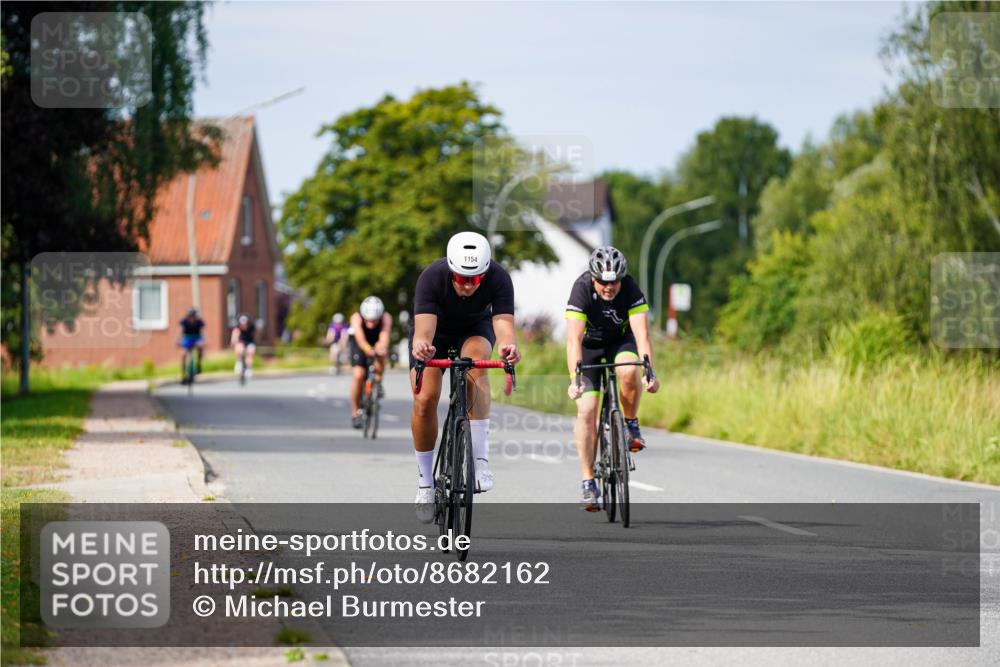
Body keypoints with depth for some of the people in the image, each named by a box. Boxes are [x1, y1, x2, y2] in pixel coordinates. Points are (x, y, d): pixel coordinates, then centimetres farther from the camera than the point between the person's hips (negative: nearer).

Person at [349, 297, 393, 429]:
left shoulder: (386, 318, -33)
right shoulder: (356, 318, -35)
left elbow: (385, 335, -51)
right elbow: (360, 338, -52)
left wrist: (382, 346, -74)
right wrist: (368, 349, -73)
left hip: (377, 343, 1)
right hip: (360, 344, -1)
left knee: (380, 353, -34)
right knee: (358, 375, -18)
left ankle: (378, 381, -7)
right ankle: (355, 412, -2)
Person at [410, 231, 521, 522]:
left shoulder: (498, 278, -32)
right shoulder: (432, 277, -35)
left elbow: (504, 323, -43)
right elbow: (423, 328, -45)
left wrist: (508, 346, -65)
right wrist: (421, 345, -68)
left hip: (475, 328, 0)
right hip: (436, 330, 0)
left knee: (476, 360, -34)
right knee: (425, 400, -17)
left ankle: (480, 459, -34)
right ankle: (425, 484, 3)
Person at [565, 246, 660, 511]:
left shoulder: (631, 289, -27)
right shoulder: (581, 290, -30)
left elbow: (641, 332, -34)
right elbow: (573, 339, -38)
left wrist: (649, 372, -48)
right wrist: (574, 379, -50)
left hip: (621, 340, 1)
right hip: (589, 345, -1)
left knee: (628, 372, -35)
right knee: (586, 410, -13)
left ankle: (631, 425, -8)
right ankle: (588, 483, -7)